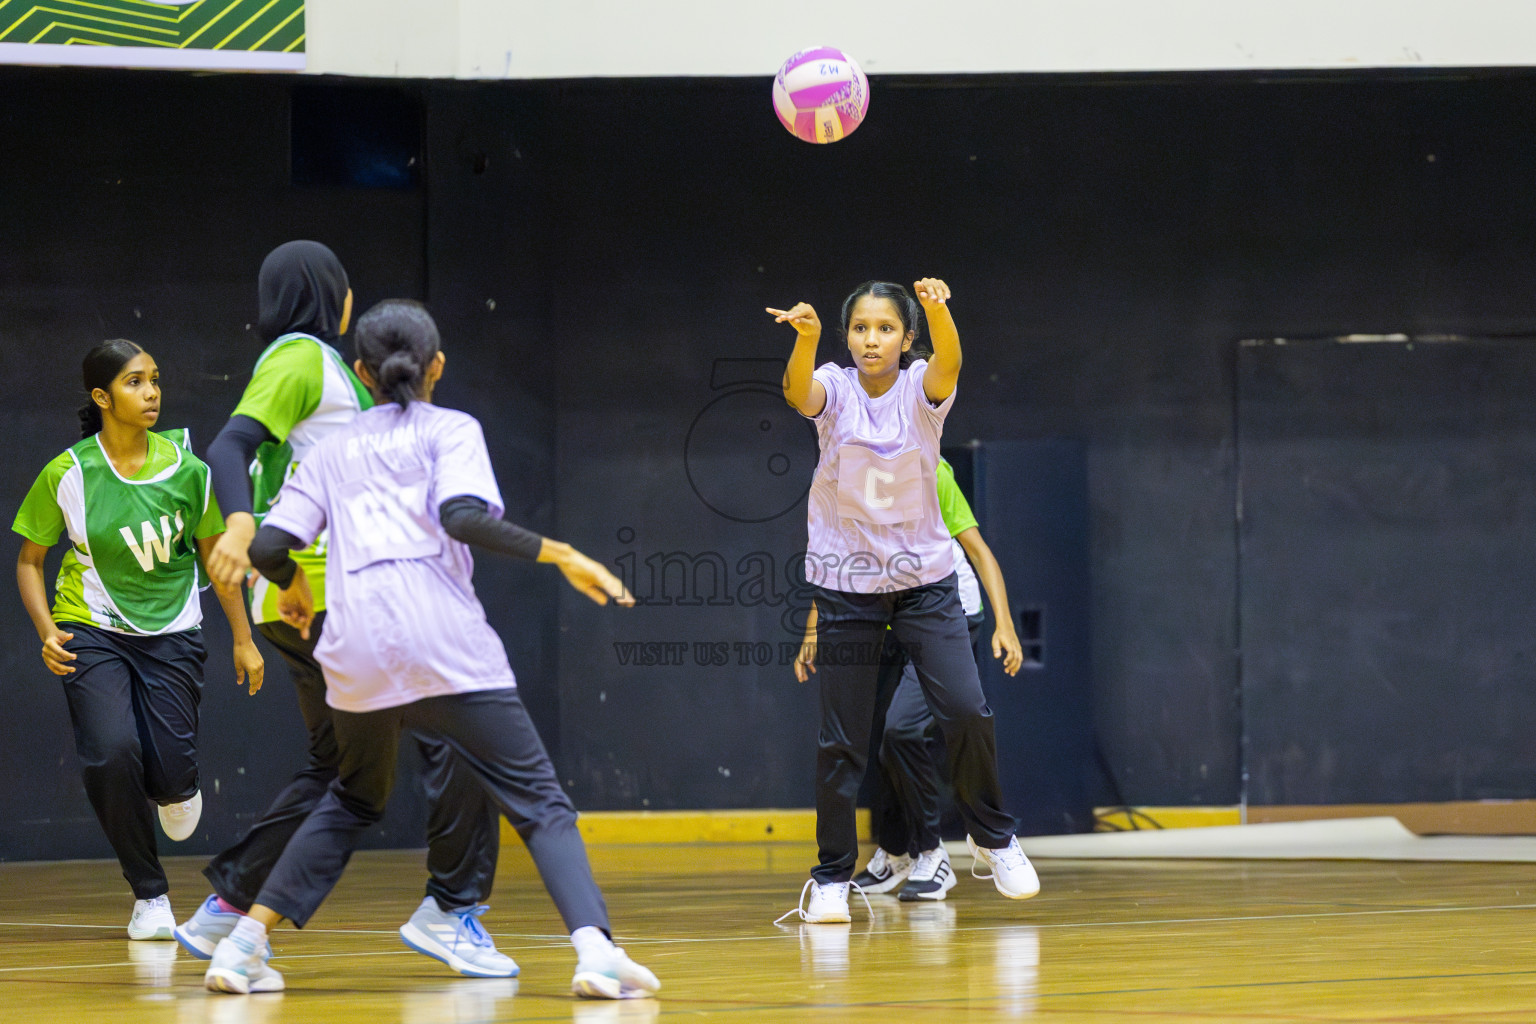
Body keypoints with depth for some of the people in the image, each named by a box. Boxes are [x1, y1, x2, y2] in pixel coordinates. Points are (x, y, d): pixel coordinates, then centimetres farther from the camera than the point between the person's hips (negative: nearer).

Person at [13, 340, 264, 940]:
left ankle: (176, 789, 27)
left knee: (170, 772, -15)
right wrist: (47, 631, -12)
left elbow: (215, 553, 8)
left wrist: (243, 638, 10)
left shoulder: (184, 468, -5)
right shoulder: (68, 474, -9)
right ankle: (150, 895, -4)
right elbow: (29, 560, 3)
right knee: (111, 753, -23)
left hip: (172, 634, 1)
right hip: (92, 631, -1)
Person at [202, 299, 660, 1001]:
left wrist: (292, 587, 36)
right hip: (445, 643, -4)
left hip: (356, 653, 4)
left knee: (353, 800, 26)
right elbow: (462, 516, -11)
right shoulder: (450, 430, 8)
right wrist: (561, 556, -9)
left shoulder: (333, 450, 20)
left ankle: (246, 944, 16)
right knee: (539, 801, -2)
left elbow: (268, 548, 14)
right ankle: (594, 949, -24)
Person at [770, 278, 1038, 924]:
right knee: (842, 738, -1)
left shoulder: (922, 389, -6)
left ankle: (990, 834, 13)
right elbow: (799, 391, -30)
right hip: (845, 585, 0)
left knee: (966, 711, -11)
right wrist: (806, 337, -52)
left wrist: (939, 312, -52)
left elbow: (949, 362, -30)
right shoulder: (834, 390, -6)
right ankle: (832, 875, 12)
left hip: (925, 578, 0)